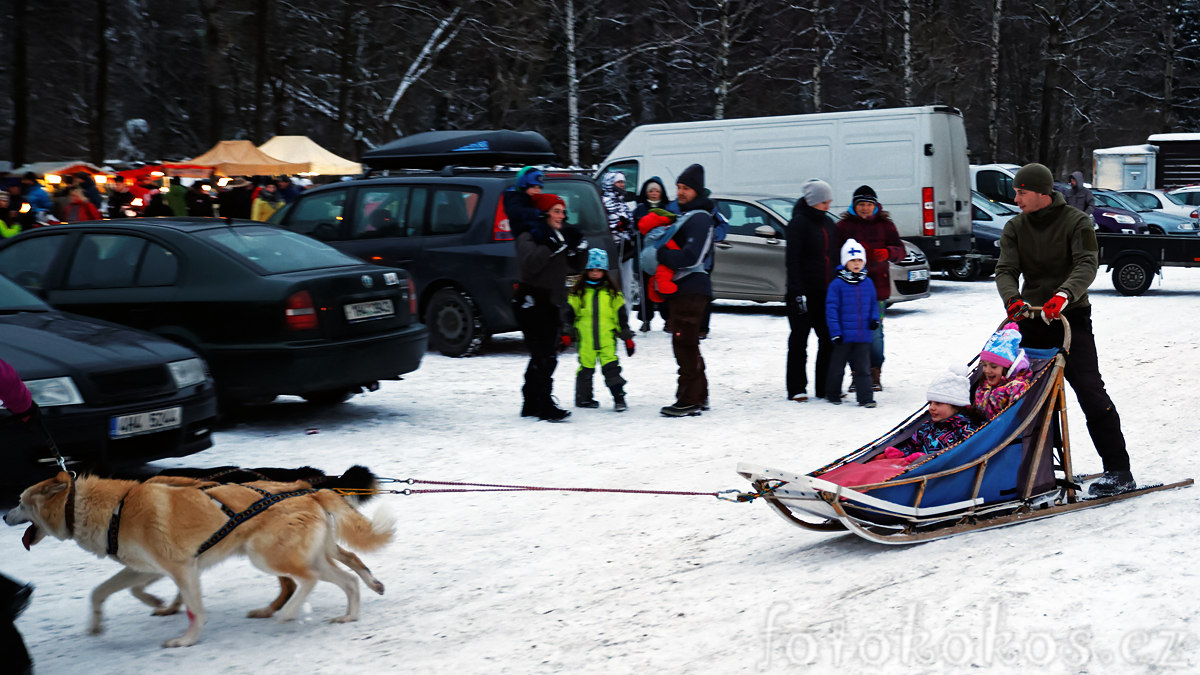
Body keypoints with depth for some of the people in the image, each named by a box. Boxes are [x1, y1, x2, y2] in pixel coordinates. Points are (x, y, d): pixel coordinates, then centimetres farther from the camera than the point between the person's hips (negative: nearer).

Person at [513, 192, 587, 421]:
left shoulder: (561, 236, 15)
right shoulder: (529, 237, -8)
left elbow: (575, 267, 17)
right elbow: (529, 263, -26)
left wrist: (579, 247, 1)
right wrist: (551, 246, -29)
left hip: (551, 303, 8)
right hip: (531, 302, -8)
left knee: (543, 356, 11)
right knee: (544, 356, -13)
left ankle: (532, 404, 19)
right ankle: (544, 405, -12)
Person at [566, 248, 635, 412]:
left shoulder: (612, 293, 7)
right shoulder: (578, 292, 5)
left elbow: (621, 316, 11)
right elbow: (569, 315, 8)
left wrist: (627, 337, 9)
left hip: (607, 339, 0)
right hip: (585, 341, 0)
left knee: (611, 367, -6)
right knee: (586, 368, 6)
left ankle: (619, 398, -2)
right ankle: (583, 397, 20)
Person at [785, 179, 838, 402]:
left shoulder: (829, 223, 14)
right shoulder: (799, 223, -7)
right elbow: (793, 260, -13)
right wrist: (797, 292, -19)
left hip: (826, 291, 7)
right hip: (804, 291, -6)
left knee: (829, 339, 5)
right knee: (799, 340, 0)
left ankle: (824, 387, 13)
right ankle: (797, 389, 5)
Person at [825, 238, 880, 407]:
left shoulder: (867, 283, 6)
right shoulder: (837, 284, -8)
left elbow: (873, 304, 19)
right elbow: (831, 309, -8)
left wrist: (874, 319, 1)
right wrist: (835, 333, -12)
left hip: (863, 336, 3)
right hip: (844, 336, -3)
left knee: (862, 368, 6)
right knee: (837, 367, 10)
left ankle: (866, 398, 8)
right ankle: (833, 394, 26)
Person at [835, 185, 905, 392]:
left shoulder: (885, 225, 10)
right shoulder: (844, 225, 8)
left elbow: (901, 251, 5)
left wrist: (887, 253, -17)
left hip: (877, 287, 0)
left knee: (875, 331, -1)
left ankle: (875, 375, 8)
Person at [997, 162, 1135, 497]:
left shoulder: (1076, 222, -5)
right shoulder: (1015, 228, 7)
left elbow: (1087, 265, -19)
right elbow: (1005, 270, -4)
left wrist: (1063, 295, -38)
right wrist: (1013, 298, -26)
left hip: (1071, 316, -5)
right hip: (1032, 319, 5)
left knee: (1090, 391, -13)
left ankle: (1118, 470, -9)